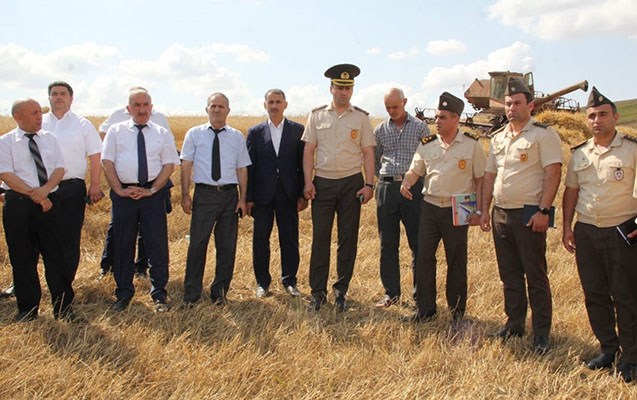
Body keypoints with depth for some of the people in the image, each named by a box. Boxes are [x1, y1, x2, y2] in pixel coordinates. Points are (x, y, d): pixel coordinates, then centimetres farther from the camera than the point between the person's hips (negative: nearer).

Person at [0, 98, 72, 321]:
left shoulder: (49, 139, 12)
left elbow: (60, 168, 3)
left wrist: (45, 190, -14)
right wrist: (33, 194, -15)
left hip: (48, 202, 2)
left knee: (55, 255, 1)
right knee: (22, 259, 5)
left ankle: (63, 308, 9)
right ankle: (27, 309, 18)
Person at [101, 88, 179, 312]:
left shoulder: (162, 133, 9)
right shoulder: (116, 131, 10)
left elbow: (169, 164, 2)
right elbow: (107, 161, 3)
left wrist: (152, 190, -9)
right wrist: (119, 190, -8)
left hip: (153, 194, 0)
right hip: (123, 193, 1)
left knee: (157, 244, 1)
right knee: (122, 245, 7)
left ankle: (159, 295, 12)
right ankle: (123, 294, 20)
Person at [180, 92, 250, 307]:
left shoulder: (237, 137, 9)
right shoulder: (194, 134, 6)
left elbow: (242, 169, 7)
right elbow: (186, 165, 3)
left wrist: (243, 198, 1)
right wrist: (185, 194, -6)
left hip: (230, 194, 2)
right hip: (204, 194, -2)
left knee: (227, 246, 6)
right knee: (198, 243, -3)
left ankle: (220, 292, 21)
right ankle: (191, 293, 10)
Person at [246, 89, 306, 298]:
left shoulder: (297, 130, 5)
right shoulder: (255, 132, 6)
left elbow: (303, 163, 3)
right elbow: (249, 166, 4)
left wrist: (303, 194, -3)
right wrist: (248, 198, -1)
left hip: (288, 194, 0)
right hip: (262, 194, 1)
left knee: (290, 239, 5)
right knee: (260, 240, 7)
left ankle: (289, 280, 19)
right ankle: (262, 282, 21)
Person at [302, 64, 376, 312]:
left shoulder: (361, 118, 4)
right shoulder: (317, 116, 5)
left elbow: (368, 152, 4)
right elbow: (308, 150, 5)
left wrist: (369, 184, -4)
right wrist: (308, 182, -4)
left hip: (351, 183, 0)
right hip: (322, 183, 0)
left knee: (348, 238, 5)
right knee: (320, 237, 1)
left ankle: (341, 291, 17)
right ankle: (318, 292, 11)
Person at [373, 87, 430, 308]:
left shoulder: (420, 127, 3)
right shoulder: (380, 130, 10)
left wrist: (417, 180, -2)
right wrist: (383, 177, 10)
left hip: (413, 188, -2)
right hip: (387, 188, 3)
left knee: (418, 243, 0)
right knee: (387, 243, 6)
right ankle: (391, 292, 19)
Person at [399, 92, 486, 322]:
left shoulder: (472, 144, -1)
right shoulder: (427, 144, 7)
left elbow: (480, 179, 0)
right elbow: (415, 171, 11)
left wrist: (477, 210, -6)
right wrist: (407, 183, -12)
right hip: (430, 207, 3)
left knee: (456, 261, 6)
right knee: (424, 256, 1)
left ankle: (457, 310, 22)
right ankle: (425, 308, 13)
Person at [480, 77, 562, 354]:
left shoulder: (543, 135, -6)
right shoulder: (498, 138, 15)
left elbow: (553, 174, -13)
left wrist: (543, 211, -19)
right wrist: (485, 210, 12)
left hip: (529, 215, -6)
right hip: (501, 214, 7)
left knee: (536, 276, 0)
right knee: (509, 274, 13)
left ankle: (541, 334, 10)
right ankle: (514, 324, 26)